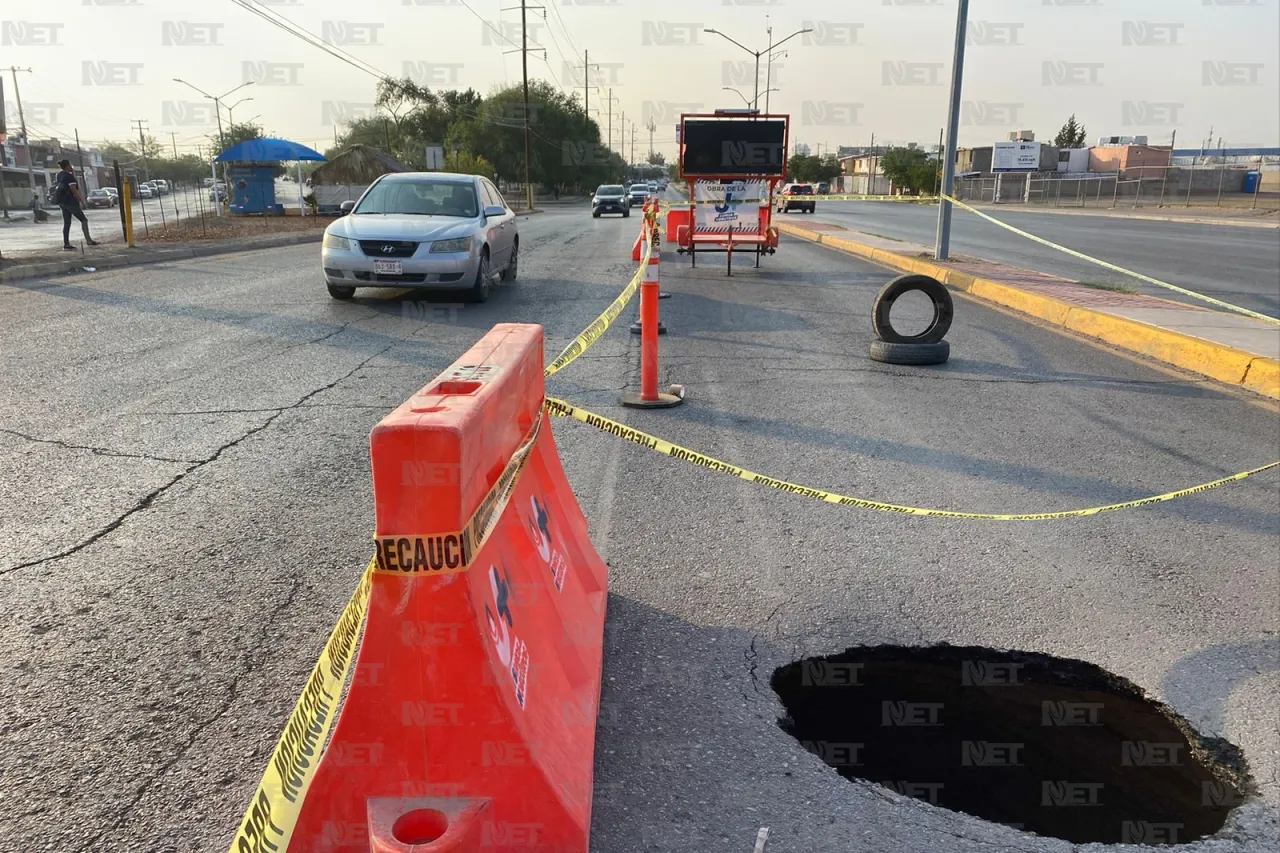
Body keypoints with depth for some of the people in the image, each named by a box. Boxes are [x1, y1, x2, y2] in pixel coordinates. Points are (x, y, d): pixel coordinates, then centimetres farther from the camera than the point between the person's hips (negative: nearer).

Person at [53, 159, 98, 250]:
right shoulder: (69, 176, -15)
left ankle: (66, 244, 5)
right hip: (70, 201, -8)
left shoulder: (59, 175, 11)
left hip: (62, 202, 8)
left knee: (67, 223, 8)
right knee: (83, 220, 1)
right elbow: (74, 191, -20)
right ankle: (88, 240, -3)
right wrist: (82, 202, -15)